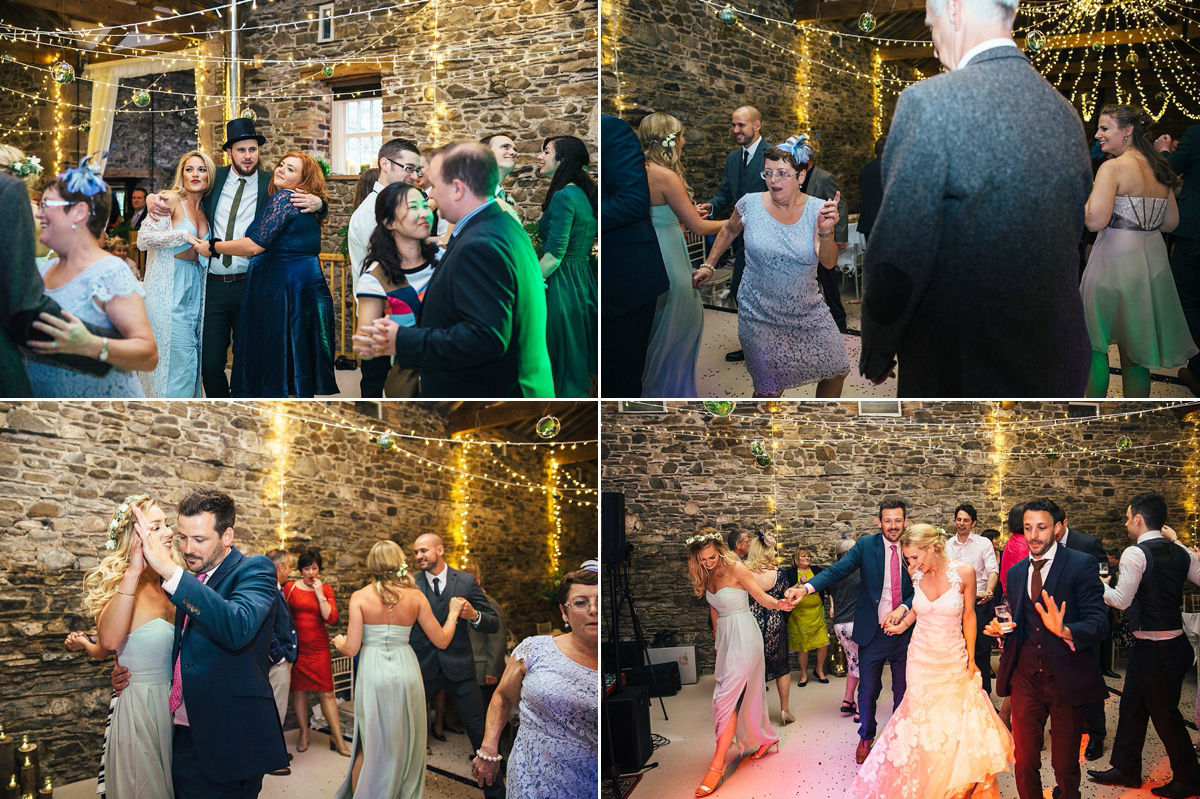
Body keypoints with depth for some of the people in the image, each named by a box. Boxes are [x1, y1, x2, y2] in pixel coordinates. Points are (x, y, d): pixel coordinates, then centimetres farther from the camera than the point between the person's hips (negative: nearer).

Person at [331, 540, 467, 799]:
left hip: (373, 673, -1)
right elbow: (441, 641, 1)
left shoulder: (360, 597, -5)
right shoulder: (415, 596, -2)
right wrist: (453, 613, 17)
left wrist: (339, 642, 15)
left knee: (369, 746, 11)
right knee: (405, 745, 15)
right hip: (405, 672, 1)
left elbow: (352, 649, -8)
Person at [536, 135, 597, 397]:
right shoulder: (585, 194, 13)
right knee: (581, 369, 14)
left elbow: (554, 256, -20)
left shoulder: (564, 196, -16)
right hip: (585, 283, 9)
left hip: (562, 286, -9)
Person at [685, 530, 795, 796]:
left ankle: (717, 764, -9)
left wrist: (778, 604, -33)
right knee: (745, 694, 16)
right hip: (725, 635, 7)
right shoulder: (706, 574, 4)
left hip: (744, 636, -7)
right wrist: (717, 638, 18)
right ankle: (766, 739, 37)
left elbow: (761, 596, -13)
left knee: (727, 697, -11)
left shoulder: (736, 568, -15)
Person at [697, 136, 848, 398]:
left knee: (836, 373, 12)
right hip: (761, 316, -2)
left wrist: (825, 232, -32)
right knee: (769, 390, -2)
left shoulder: (817, 210, -8)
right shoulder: (750, 204, -10)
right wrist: (708, 265, 11)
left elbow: (829, 262, -15)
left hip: (809, 314, 2)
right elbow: (729, 231, 12)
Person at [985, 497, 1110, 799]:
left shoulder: (1082, 565, -7)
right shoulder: (1015, 573, 11)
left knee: (1066, 767, 8)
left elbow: (1099, 623, -14)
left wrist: (1066, 631, -33)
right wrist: (1000, 629, -5)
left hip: (1066, 680, -4)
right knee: (1025, 763, 8)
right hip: (1026, 680, 4)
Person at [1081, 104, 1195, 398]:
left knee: (1095, 343, 5)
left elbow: (1095, 221, -22)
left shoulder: (1113, 168, -13)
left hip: (1116, 260, -7)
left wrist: (1084, 196, -4)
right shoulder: (1160, 169, 9)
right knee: (1134, 349, 14)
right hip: (1153, 261, 7)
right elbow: (1171, 222, 14)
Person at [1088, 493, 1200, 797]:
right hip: (1174, 643, 8)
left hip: (1154, 652, -8)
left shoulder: (1135, 553, -19)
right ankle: (1125, 769, 29)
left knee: (1165, 715, 7)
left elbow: (1122, 601, -18)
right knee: (1131, 707, 18)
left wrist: (1100, 586, 1)